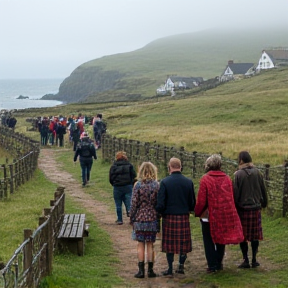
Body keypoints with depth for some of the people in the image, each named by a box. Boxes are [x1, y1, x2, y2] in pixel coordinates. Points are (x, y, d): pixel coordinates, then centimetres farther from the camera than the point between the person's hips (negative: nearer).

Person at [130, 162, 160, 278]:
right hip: (152, 219, 1)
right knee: (150, 245, 8)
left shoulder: (138, 185, -7)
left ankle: (141, 270, 5)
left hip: (140, 218, -1)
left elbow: (134, 203, -6)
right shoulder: (156, 185, -2)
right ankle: (150, 270, 10)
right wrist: (158, 217, 9)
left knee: (141, 244, 5)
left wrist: (132, 218, 3)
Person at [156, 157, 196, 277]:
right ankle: (181, 266, 19)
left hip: (169, 217, -2)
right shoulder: (188, 182, -2)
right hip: (184, 217, 2)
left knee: (169, 243, 7)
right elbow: (192, 203, 3)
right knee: (183, 242, 15)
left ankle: (170, 269, 11)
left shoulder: (165, 182, -11)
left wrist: (161, 212, 8)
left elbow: (160, 204, -11)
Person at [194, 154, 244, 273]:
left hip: (209, 215, -4)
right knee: (221, 239, 18)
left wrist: (197, 213, 3)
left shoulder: (205, 179, -13)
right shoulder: (227, 179, 2)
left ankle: (212, 265, 4)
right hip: (226, 214, 4)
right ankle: (219, 263, 23)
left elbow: (201, 200, -12)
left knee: (209, 242, 6)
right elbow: (231, 197, 7)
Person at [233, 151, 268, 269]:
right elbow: (263, 190, 9)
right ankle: (254, 260, 14)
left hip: (242, 209, -3)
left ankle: (246, 260, 7)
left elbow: (235, 193, -8)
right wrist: (264, 203, 23)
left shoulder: (238, 174, -10)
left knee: (242, 236, 6)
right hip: (256, 208, 3)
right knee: (255, 235, 11)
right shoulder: (257, 173, 1)